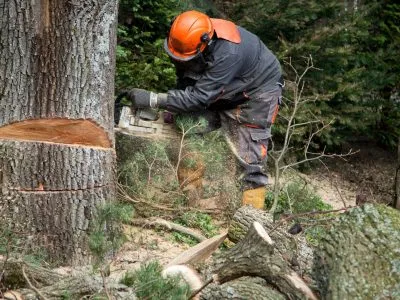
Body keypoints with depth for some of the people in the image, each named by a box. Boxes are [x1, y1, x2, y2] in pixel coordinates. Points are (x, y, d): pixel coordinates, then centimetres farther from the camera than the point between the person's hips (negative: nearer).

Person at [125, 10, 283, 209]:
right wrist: (175, 111, -21)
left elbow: (199, 97, -43)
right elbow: (186, 83, -9)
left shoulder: (227, 53, -42)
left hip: (257, 90, -7)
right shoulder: (191, 40, -21)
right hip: (224, 93, 7)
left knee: (250, 157, -9)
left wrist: (152, 99, -46)